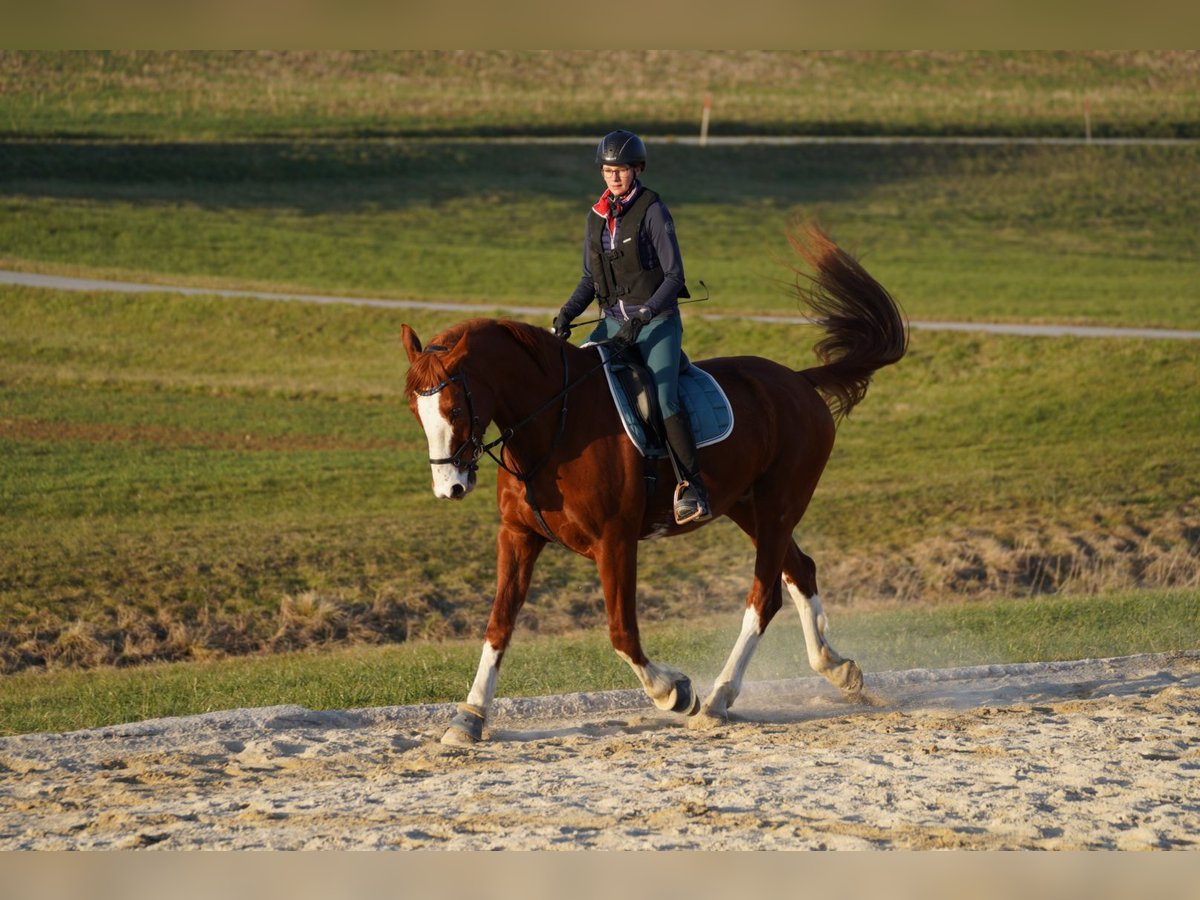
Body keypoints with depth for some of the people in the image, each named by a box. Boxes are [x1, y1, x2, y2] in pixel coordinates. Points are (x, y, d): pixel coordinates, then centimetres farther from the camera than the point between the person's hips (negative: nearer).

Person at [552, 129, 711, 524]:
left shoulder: (652, 211, -9)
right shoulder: (597, 217, 9)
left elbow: (674, 276, -11)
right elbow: (590, 278, 17)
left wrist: (642, 318, -21)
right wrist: (567, 313, -1)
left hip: (657, 322, -7)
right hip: (613, 322, 7)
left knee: (664, 398, -27)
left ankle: (692, 489, -28)